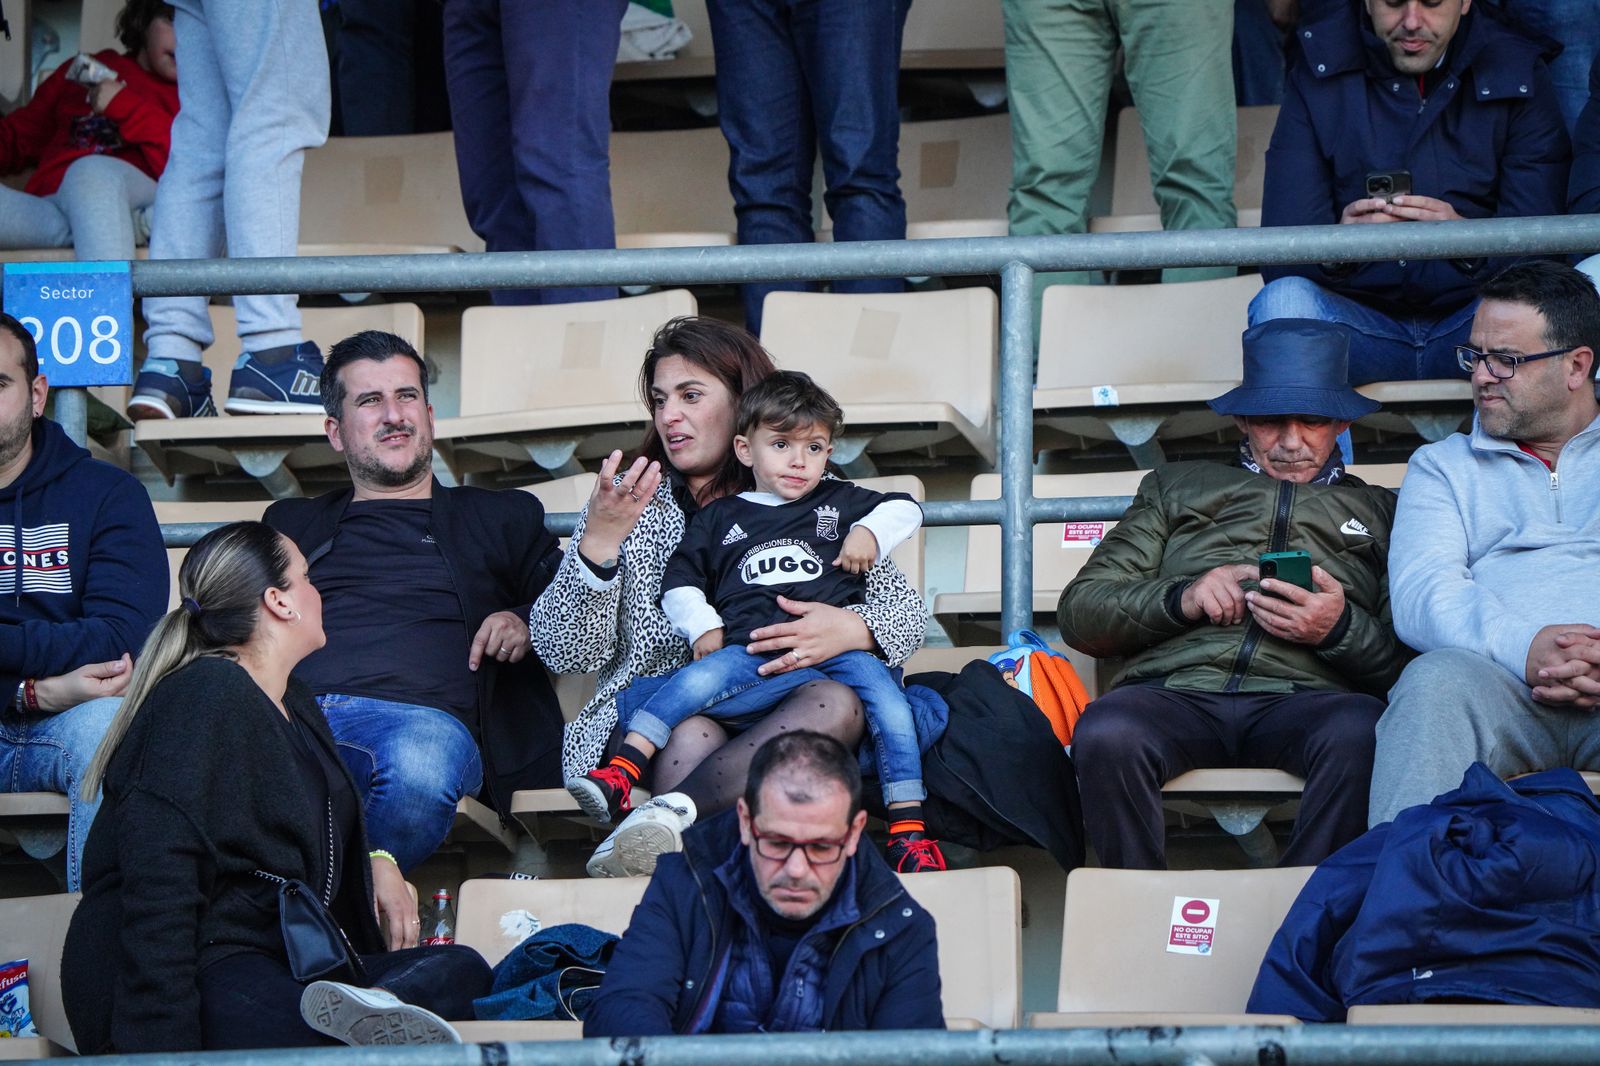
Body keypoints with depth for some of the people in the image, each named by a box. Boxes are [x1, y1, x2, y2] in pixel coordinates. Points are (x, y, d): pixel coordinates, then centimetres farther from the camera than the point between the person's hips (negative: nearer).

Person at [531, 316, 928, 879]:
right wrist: (599, 542, -13)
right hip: (648, 728, 0)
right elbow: (563, 652, 4)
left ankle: (668, 812, -47)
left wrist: (851, 630, -13)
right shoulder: (627, 505, 14)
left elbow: (907, 606, 11)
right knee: (688, 731, -34)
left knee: (837, 704, -32)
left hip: (771, 726, 1)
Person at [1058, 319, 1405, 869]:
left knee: (1359, 734, -38)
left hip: (1305, 700, -1)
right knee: (1105, 734, -36)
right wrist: (1180, 598, 1)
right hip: (1175, 690, 1)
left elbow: (1412, 660, 13)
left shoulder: (1381, 512, 27)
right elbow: (1080, 612, 19)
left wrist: (1342, 629, -8)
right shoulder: (1177, 487, 30)